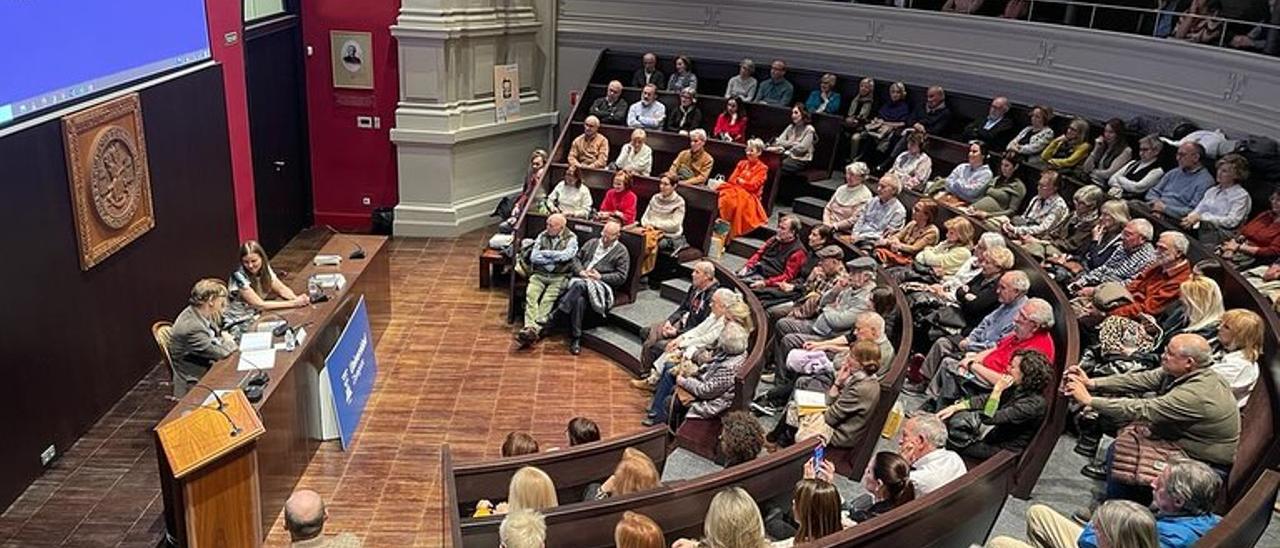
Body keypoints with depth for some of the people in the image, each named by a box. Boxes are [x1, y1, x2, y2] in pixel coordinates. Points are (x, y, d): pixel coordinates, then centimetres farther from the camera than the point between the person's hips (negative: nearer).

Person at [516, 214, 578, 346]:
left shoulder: (571, 239, 2)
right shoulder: (542, 236, 12)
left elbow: (565, 255, -15)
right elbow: (533, 257, 2)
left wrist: (544, 253, -4)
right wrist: (555, 259, -4)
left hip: (559, 277, -3)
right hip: (540, 274, 3)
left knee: (548, 299, -29)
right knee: (530, 294, -26)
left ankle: (535, 329, -42)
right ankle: (529, 327, -41)